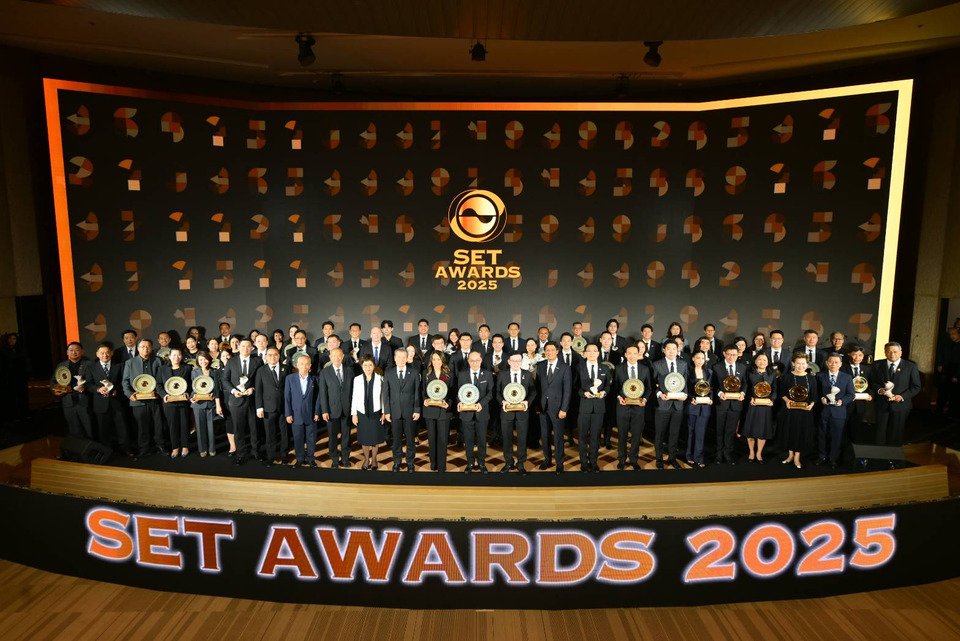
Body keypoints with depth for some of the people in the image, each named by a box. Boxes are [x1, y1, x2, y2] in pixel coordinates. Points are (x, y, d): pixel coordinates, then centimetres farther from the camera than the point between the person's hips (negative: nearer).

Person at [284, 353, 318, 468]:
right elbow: (287, 397, -1)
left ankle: (311, 459, 23)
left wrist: (317, 413, -3)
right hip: (296, 415, 0)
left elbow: (317, 397, 1)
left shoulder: (314, 379, -1)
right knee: (298, 439, 9)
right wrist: (288, 414, -5)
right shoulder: (290, 378, -2)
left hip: (311, 415, 0)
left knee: (311, 439, 8)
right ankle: (300, 459, 24)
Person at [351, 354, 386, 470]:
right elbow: (354, 397, 0)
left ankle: (374, 459, 31)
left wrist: (384, 412, -1)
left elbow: (383, 396, -3)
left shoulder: (380, 379, -9)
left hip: (376, 413, -1)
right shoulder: (357, 379, -6)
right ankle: (366, 459, 31)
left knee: (375, 438, 11)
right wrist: (353, 414, 2)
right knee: (364, 439, 11)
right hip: (362, 413, 1)